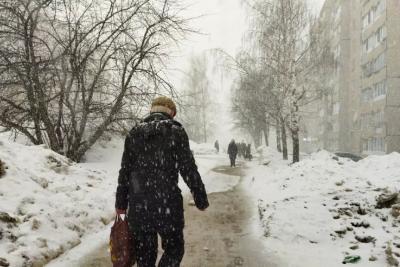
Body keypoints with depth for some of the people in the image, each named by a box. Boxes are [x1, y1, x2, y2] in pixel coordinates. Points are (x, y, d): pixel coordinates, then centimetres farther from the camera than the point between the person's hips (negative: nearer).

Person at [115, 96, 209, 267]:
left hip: (138, 206, 4)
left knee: (144, 253, 17)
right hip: (167, 204, -4)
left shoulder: (134, 133, 8)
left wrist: (121, 203, 17)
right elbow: (189, 170, -8)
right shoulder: (176, 132, -4)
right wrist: (201, 199, 1)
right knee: (174, 248, 13)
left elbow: (124, 171, 9)